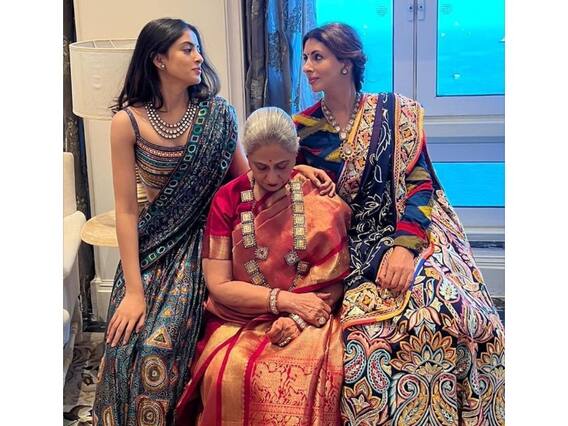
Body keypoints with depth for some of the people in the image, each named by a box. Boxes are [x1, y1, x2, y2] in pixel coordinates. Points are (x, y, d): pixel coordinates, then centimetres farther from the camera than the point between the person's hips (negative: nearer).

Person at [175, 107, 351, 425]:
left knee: (309, 374, -32)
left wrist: (298, 316, -17)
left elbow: (338, 278, -1)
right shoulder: (228, 199, -1)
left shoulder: (320, 198, -1)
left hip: (307, 318, 0)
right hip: (241, 318, 1)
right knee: (228, 374, -30)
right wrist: (286, 299, -14)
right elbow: (218, 285, -4)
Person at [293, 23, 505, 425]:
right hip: (354, 252, 1)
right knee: (369, 323, -27)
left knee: (447, 313, -26)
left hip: (414, 235, -1)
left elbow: (419, 183, -3)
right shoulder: (302, 130, 7)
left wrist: (403, 245, -19)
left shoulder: (396, 112, 3)